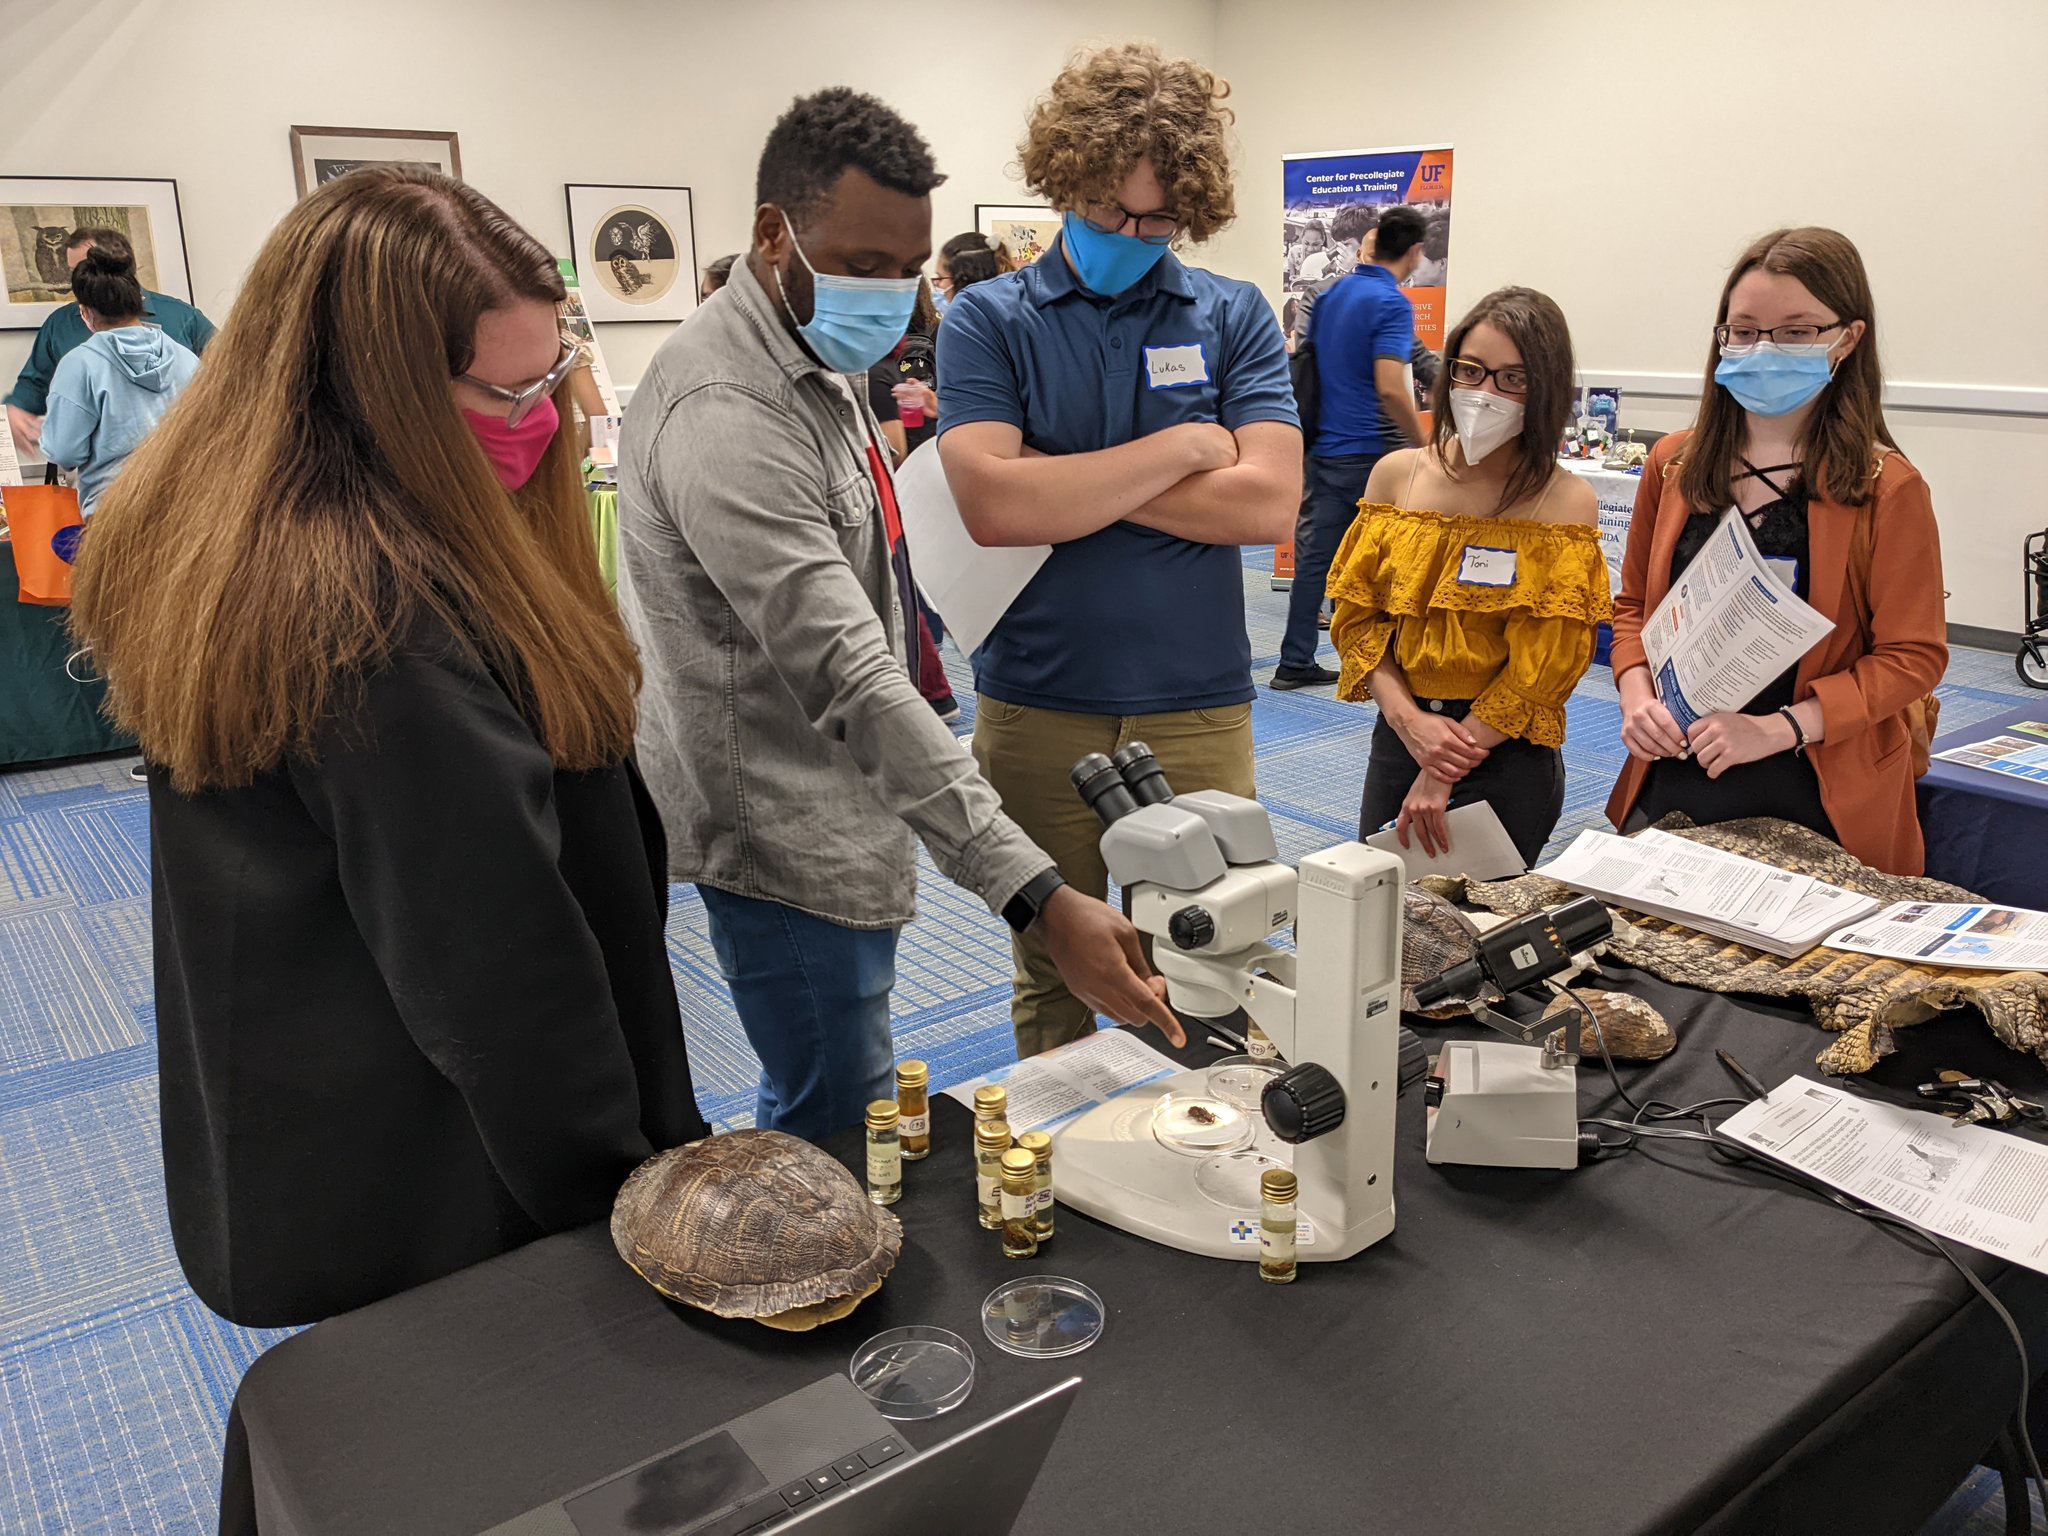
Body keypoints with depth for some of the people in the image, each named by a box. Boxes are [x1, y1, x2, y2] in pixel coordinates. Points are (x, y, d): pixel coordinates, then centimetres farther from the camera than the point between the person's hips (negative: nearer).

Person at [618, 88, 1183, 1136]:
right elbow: (851, 680, -35)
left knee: (824, 1110, 24)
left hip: (841, 814, 10)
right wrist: (1039, 899, -39)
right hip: (790, 843, -10)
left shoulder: (818, 364, 8)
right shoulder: (727, 413, -26)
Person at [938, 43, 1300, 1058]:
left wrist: (1067, 484, -10)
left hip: (1198, 706, 1)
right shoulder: (987, 320, 2)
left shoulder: (1234, 317, 6)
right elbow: (991, 504, -15)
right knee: (1053, 974, 13)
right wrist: (1181, 448, -8)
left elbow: (1268, 504, -8)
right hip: (1036, 708, 0)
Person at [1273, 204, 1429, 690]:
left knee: (1315, 555, 8)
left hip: (1326, 447, 7)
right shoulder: (1392, 303, -14)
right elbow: (1389, 389, -23)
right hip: (1372, 451, -7)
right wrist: (1424, 444, -13)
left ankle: (1295, 662, 10)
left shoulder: (1332, 295, 11)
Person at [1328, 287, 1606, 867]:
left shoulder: (1566, 503, -9)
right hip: (1397, 737, 3)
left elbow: (1542, 665, -12)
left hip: (1506, 754, -3)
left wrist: (1444, 774, -13)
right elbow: (1357, 615, 1)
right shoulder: (1398, 473, 1)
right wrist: (1406, 717, -13)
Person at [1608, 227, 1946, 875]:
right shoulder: (1674, 463, 5)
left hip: (1813, 802, -3)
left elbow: (1913, 656, -8)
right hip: (1670, 787, 3)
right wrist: (1636, 695, -6)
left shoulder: (1886, 489, -7)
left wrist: (1778, 727, -20)